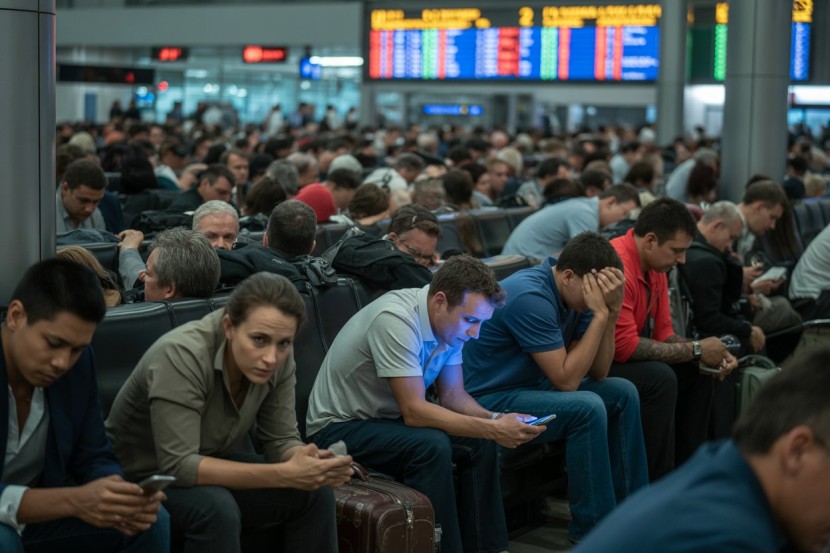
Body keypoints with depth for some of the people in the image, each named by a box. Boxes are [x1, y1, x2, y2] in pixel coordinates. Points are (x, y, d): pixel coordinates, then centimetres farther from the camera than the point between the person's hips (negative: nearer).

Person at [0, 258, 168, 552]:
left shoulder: (79, 362, -7)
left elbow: (93, 458, 0)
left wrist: (121, 500, -21)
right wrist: (74, 501, -40)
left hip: (37, 514, 5)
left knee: (151, 523, -10)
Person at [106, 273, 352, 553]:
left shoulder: (278, 356, -15)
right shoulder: (182, 355, -33)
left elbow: (281, 441, -8)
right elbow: (178, 466, -35)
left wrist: (313, 464, -32)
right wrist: (284, 474, -39)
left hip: (206, 465, 6)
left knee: (316, 494, -12)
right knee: (216, 509, -34)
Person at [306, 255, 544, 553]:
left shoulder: (449, 322, -5)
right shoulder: (396, 319, -30)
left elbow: (454, 396, 3)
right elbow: (414, 412, -31)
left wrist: (495, 420, -17)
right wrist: (492, 429, -32)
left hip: (387, 418, 8)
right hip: (339, 428, -8)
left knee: (480, 442, -7)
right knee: (432, 446, -30)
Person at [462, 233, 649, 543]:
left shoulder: (575, 294, 0)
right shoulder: (531, 297, -26)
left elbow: (598, 372, 0)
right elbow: (567, 379, -26)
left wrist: (612, 311, -12)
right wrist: (599, 315, -24)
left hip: (532, 385, 10)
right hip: (491, 400, -10)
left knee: (623, 394, 4)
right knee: (587, 408, -27)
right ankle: (593, 530, -15)